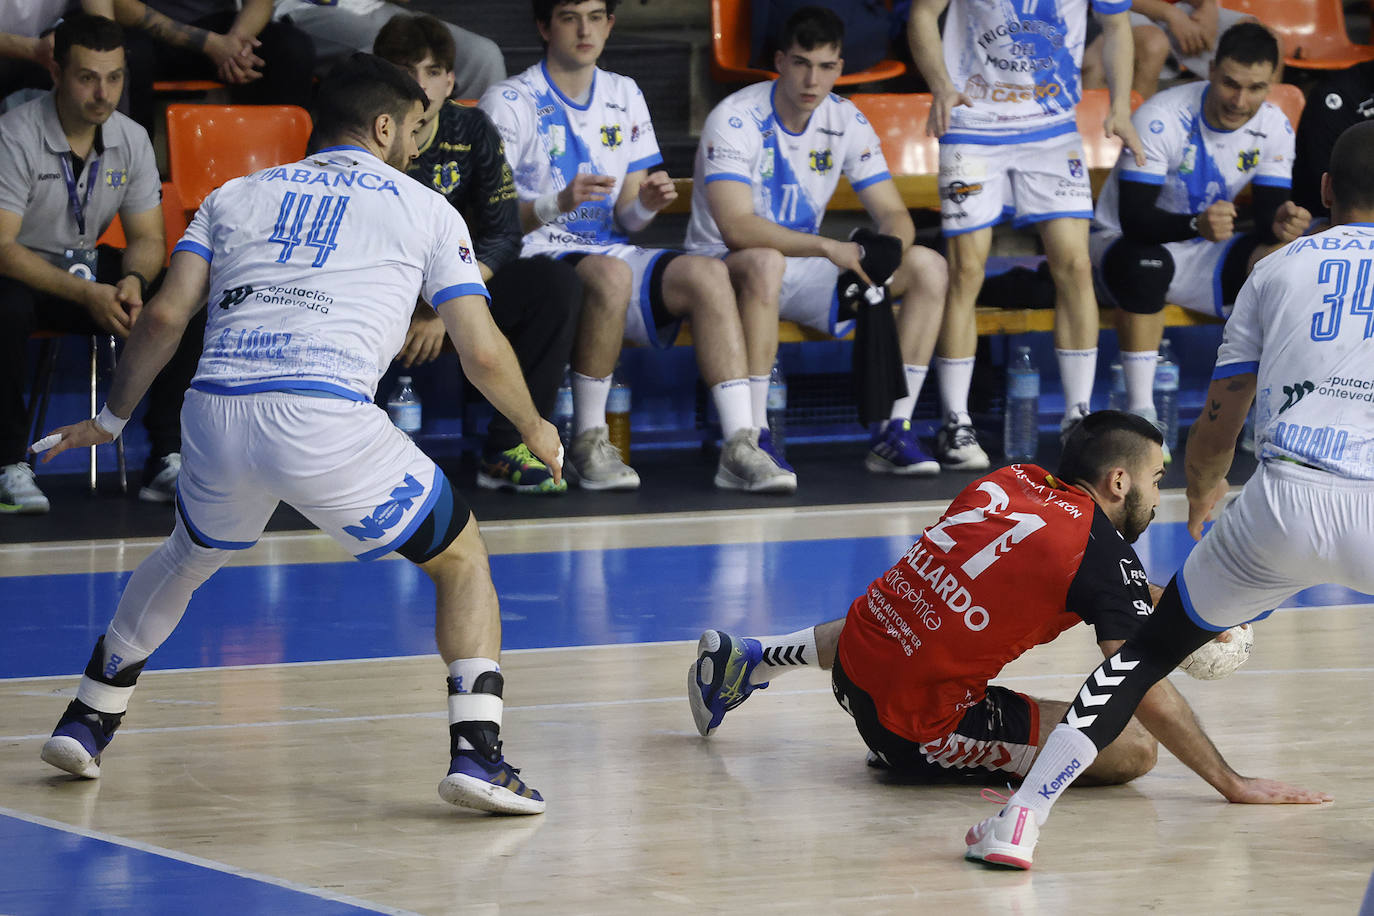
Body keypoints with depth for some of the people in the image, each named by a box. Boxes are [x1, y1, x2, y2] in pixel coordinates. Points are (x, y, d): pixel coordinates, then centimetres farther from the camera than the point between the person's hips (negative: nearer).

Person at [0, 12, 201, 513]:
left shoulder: (131, 139, -1)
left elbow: (148, 239, 5)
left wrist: (134, 280, -21)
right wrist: (86, 295, -34)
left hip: (90, 268, 6)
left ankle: (165, 459, -13)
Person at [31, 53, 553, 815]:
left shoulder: (237, 195, 24)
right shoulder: (425, 210, 17)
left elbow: (165, 315, 14)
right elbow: (482, 354, 12)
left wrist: (111, 419, 26)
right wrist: (534, 429, 30)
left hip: (216, 410, 4)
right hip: (327, 420, -4)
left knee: (186, 559, 35)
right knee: (462, 560, 15)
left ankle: (85, 723, 39)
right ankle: (476, 752, 0)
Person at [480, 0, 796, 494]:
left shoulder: (624, 97, 15)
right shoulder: (510, 102, -3)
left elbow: (624, 219, 14)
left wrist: (646, 205, -10)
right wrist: (558, 203, -28)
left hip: (610, 253, 6)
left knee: (707, 273, -21)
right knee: (610, 274, -37)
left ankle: (740, 446, -29)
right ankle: (587, 444, -25)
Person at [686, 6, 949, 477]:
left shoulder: (846, 122, -1)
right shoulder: (736, 120, -19)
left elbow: (895, 216, 0)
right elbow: (736, 228, -31)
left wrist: (883, 252, -25)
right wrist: (830, 249, -38)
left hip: (801, 269, 6)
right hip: (723, 268, -6)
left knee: (929, 268, -10)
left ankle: (894, 432, -12)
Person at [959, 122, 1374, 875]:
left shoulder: (1278, 268, 20)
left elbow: (1216, 428, 24)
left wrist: (1202, 504, 45)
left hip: (1283, 500, 1)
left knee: (1149, 648, 19)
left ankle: (1023, 815, 9)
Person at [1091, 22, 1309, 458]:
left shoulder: (1275, 128, -8)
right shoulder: (1162, 119, -25)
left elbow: (1266, 213, -10)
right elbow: (1134, 218, -31)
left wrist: (1281, 224, -36)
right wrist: (1197, 224, -51)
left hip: (1200, 255, 4)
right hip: (1120, 244, -4)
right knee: (1146, 263, -41)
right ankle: (1140, 413, -31)